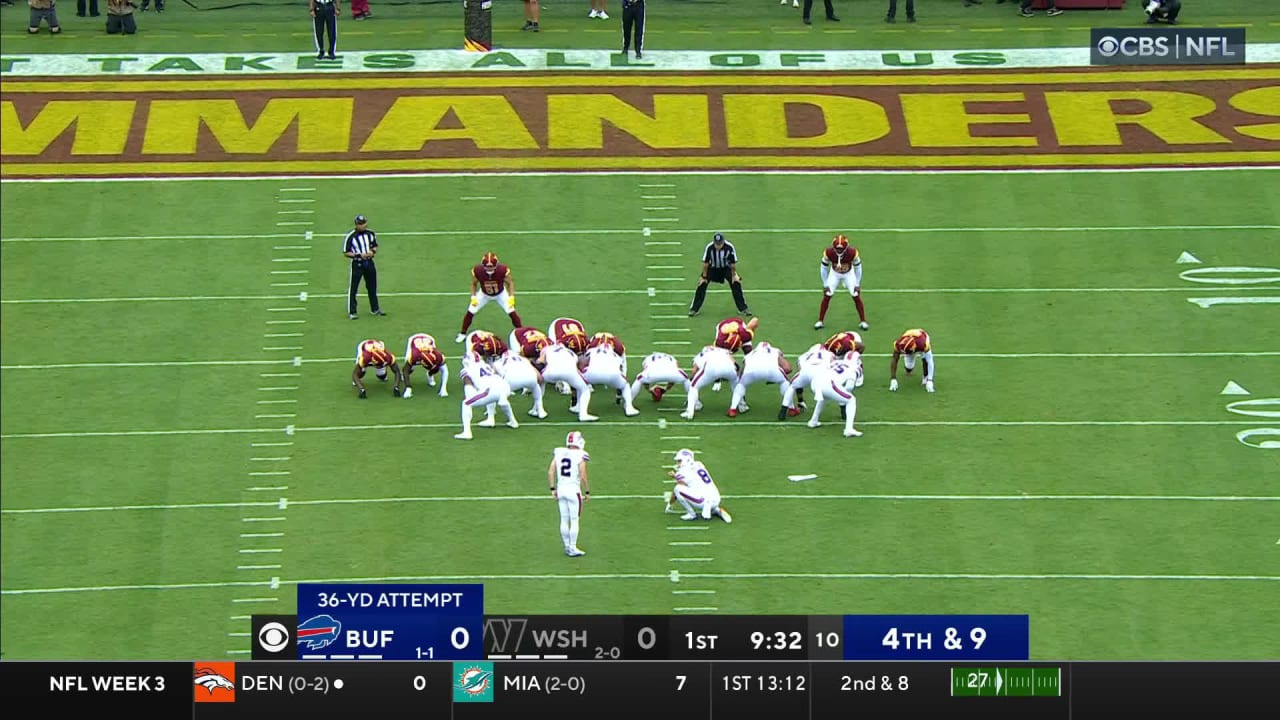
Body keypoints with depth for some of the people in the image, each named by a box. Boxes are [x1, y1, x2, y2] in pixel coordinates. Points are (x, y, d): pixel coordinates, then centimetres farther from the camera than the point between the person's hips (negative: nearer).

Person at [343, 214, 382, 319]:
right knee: (353, 288, -2)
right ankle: (351, 312, 6)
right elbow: (346, 252, -12)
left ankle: (375, 309, 29)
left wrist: (373, 251, -8)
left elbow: (375, 246, 15)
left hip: (369, 263, 5)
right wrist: (359, 255, -21)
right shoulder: (350, 237, -15)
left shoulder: (370, 234, 1)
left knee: (372, 287, 16)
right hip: (357, 264, -5)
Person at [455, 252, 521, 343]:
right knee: (470, 312, -5)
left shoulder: (503, 270, -35)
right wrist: (473, 297, -19)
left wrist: (511, 297, -26)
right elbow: (474, 283, -10)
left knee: (512, 312, -10)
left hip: (501, 294, -1)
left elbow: (510, 283, -17)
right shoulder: (477, 271, -32)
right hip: (484, 294, 1)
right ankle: (462, 334, 18)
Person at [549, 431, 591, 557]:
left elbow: (550, 472, 3)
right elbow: (583, 477, -13)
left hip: (561, 489, 5)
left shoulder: (559, 453, 3)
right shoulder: (580, 457, -12)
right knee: (574, 520, 2)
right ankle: (572, 548, 4)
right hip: (573, 490, -5)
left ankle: (567, 547, 20)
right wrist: (587, 492, -1)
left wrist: (553, 489, 10)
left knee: (564, 520, 12)